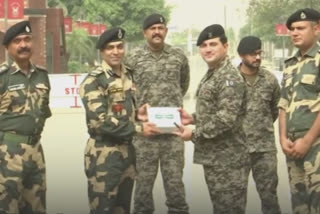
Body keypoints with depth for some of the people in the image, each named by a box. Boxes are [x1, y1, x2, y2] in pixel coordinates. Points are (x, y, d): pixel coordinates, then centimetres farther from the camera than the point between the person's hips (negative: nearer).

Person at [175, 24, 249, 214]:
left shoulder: (230, 77, -16)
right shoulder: (211, 74, 14)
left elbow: (226, 119, -25)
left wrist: (194, 134, -18)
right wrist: (193, 118, 8)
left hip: (228, 160, -10)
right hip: (213, 158, 10)